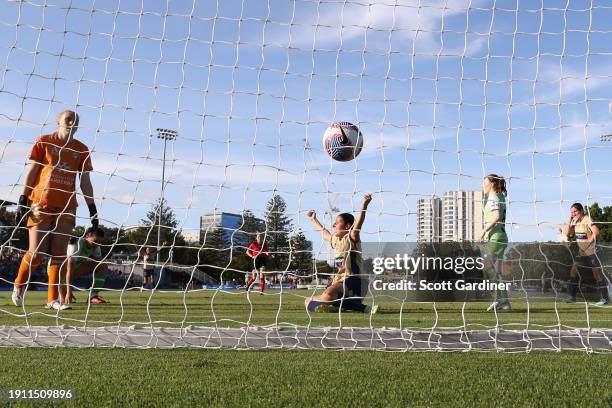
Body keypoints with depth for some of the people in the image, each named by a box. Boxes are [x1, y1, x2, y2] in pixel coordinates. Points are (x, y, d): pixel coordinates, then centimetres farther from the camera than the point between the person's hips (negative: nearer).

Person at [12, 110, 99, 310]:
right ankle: (18, 286, 24)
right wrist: (23, 199, -3)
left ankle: (53, 299, 7)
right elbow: (31, 171, 4)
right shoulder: (44, 141, 5)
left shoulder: (81, 149, 12)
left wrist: (92, 207, 7)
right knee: (36, 253, -4)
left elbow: (85, 181, 13)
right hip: (40, 205, -2)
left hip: (66, 208, 3)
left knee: (59, 255, 0)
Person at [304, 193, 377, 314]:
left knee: (328, 295, -39)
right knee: (308, 302, 9)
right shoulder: (335, 239, 17)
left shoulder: (351, 238, -5)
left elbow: (358, 223, -24)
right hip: (338, 280, 9)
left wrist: (364, 205, -40)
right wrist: (313, 219, 53)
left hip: (352, 279, -9)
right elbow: (323, 232, 38)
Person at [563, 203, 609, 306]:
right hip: (581, 252, 8)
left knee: (598, 274, -2)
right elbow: (567, 233, 2)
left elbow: (596, 231, -32)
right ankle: (572, 296, 12)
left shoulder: (587, 219, -17)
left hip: (591, 252, -8)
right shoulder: (574, 221, 6)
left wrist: (590, 240, -20)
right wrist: (569, 220, -3)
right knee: (573, 273, 5)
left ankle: (605, 298, 6)